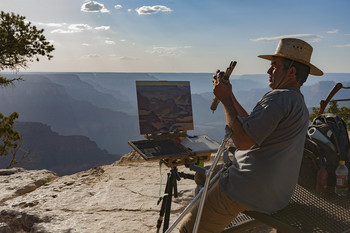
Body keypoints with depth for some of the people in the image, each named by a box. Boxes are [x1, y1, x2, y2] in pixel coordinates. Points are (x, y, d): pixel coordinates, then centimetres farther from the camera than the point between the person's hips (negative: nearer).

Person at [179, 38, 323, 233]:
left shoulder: (278, 98, -19)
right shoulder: (299, 103, 14)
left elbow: (242, 141, -26)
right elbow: (253, 126, 17)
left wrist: (225, 99, -17)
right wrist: (229, 95, 15)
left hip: (249, 191, -11)